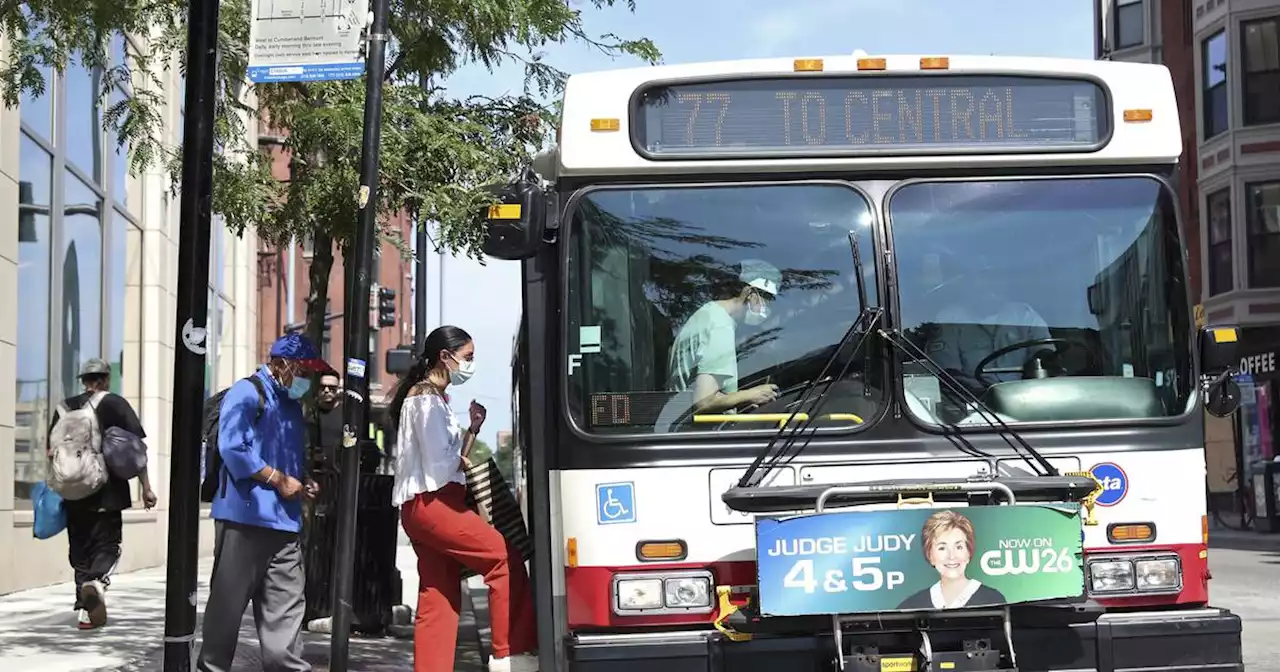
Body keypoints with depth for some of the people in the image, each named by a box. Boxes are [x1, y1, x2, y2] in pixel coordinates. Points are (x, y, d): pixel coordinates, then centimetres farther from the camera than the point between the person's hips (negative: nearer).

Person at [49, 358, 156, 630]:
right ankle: (97, 582, -23)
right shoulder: (116, 405, -1)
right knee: (106, 545, 7)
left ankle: (85, 610, 10)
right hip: (108, 492, -3)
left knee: (80, 549, 13)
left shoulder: (66, 408, 7)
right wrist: (145, 488, -4)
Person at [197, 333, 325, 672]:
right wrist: (279, 480, -14)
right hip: (244, 516, -8)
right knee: (229, 599, 1)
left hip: (285, 520, 8)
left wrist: (303, 483, 7)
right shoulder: (246, 393, -7)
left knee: (286, 603, 5)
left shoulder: (292, 405, 20)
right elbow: (233, 449, -17)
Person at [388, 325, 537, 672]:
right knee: (505, 559, -13)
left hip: (429, 506, 10)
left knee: (438, 602, 6)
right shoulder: (426, 399, -8)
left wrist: (472, 429, 7)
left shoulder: (437, 398, 22)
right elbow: (441, 466, -15)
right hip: (431, 503, -10)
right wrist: (462, 460, 4)